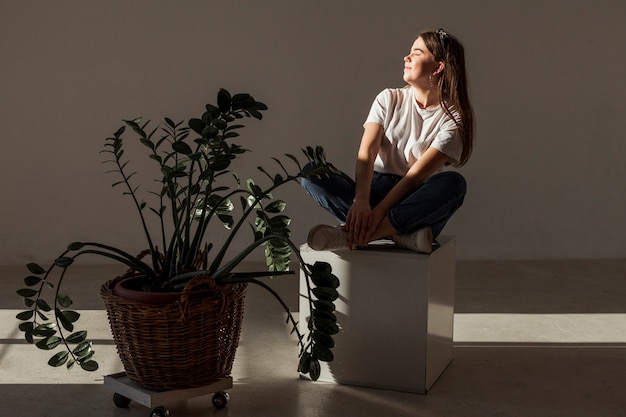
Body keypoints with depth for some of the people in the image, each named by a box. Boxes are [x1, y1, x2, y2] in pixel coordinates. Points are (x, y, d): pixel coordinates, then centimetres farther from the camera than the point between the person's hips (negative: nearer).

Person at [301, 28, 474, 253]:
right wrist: (361, 201, -30)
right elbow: (366, 152, -10)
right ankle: (404, 233, -35)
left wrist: (378, 212, -28)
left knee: (453, 182, -34)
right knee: (312, 173, -21)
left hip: (416, 202, -2)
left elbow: (418, 174, -15)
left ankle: (351, 234, -42)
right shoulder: (390, 99, 5)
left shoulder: (453, 118, -4)